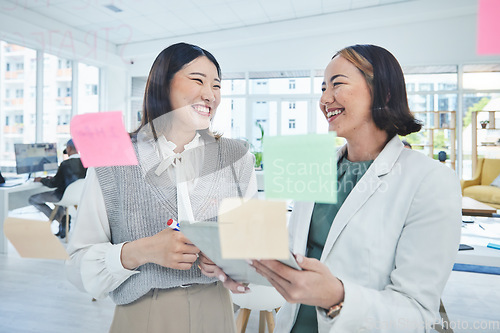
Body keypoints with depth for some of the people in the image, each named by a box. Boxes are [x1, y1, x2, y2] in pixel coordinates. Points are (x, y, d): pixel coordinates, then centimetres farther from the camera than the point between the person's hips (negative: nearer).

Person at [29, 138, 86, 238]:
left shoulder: (66, 164, -23)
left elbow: (53, 184, -14)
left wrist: (41, 180, 4)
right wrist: (55, 178, 18)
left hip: (65, 196, -7)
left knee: (32, 199, 11)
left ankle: (60, 219, 7)